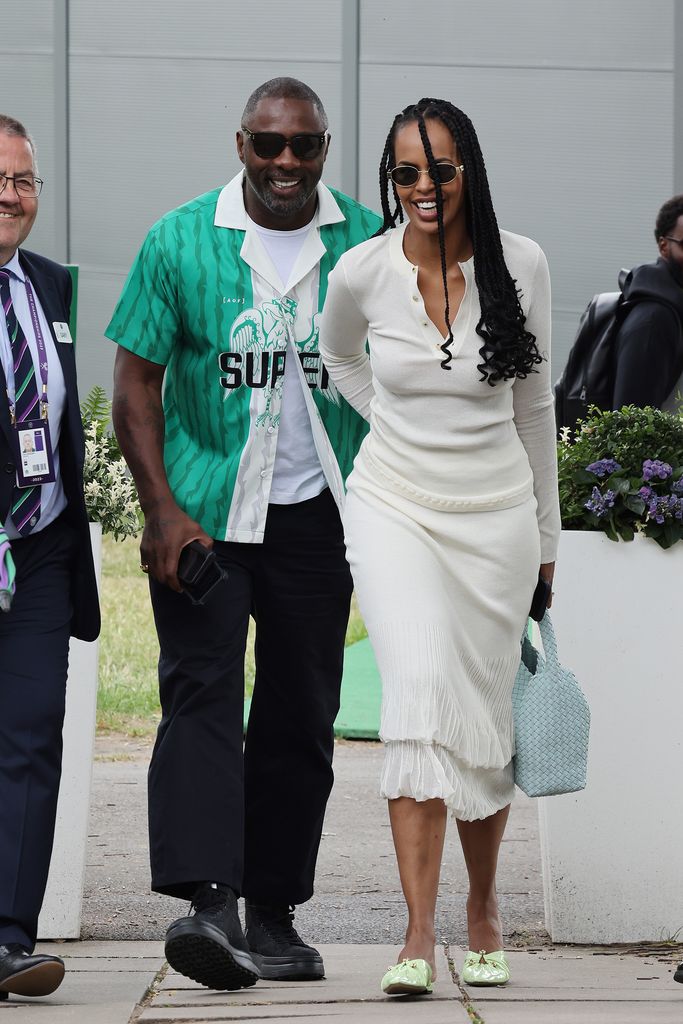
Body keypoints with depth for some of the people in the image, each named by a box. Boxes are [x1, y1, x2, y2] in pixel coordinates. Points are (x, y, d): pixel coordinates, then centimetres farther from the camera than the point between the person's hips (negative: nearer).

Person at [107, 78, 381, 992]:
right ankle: (208, 904, -23)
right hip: (202, 513, -2)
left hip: (317, 514, 2)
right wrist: (162, 510, -10)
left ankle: (273, 915, 16)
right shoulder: (180, 242, -1)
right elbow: (136, 383, -1)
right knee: (202, 694, -14)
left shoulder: (370, 245, 3)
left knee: (301, 719, 6)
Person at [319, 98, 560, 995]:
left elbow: (533, 403, 7)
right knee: (423, 692, -20)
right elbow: (339, 356, 19)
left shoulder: (519, 265, -6)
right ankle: (419, 933, -22)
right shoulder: (362, 272, -7)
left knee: (485, 720, 6)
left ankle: (484, 906, 30)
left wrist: (546, 534, 12)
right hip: (394, 508, -1)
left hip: (495, 514, 1)